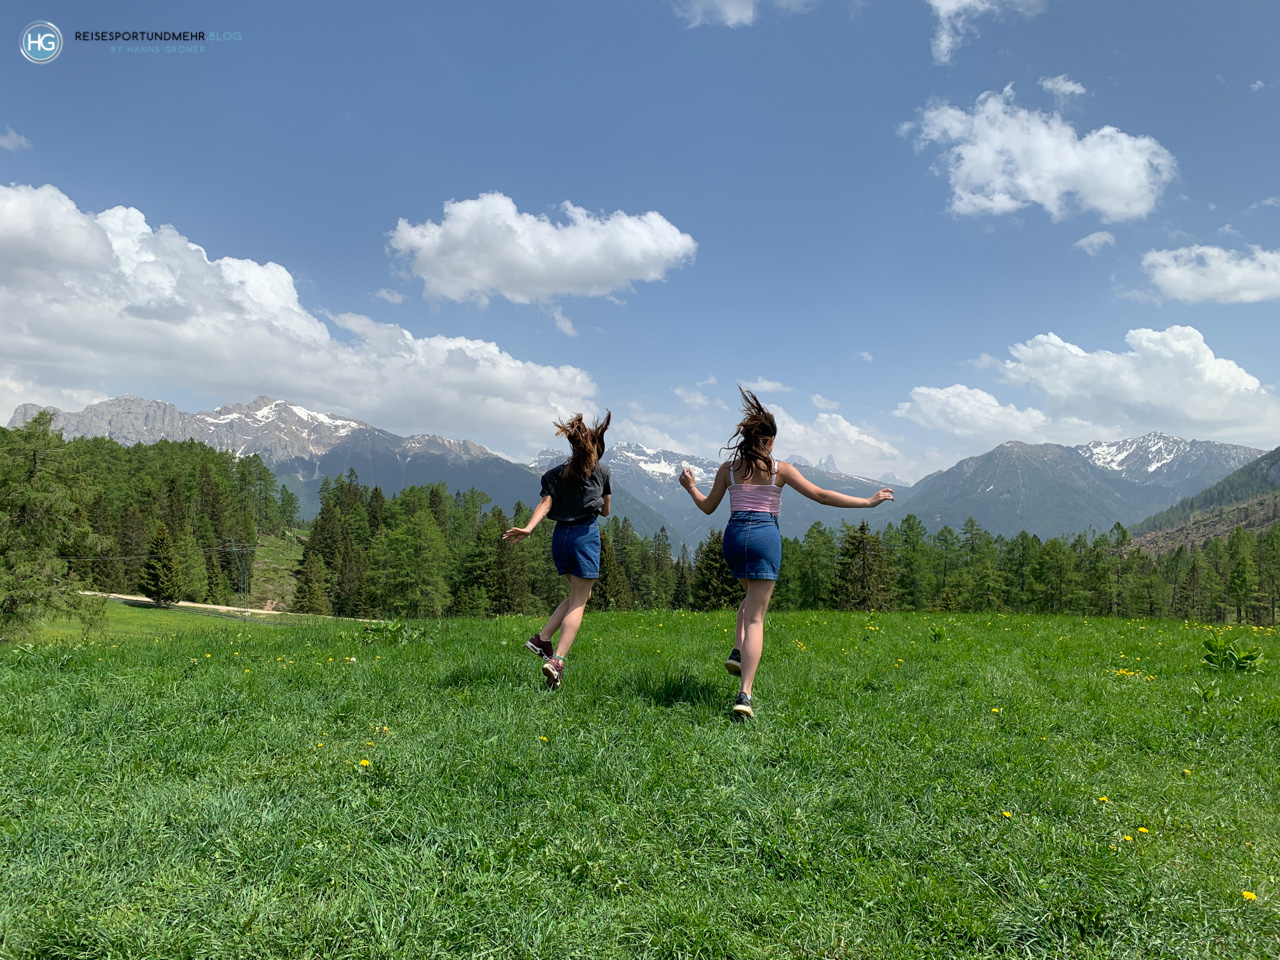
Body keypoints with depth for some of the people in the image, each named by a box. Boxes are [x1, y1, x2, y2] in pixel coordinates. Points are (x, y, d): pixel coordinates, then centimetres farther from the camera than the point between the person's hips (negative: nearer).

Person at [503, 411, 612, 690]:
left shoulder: (556, 474, 10)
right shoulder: (601, 471, 4)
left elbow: (546, 503, -8)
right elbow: (605, 510, 12)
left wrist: (528, 528, -19)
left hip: (560, 535, 5)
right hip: (586, 534, -5)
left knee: (579, 594, 22)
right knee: (578, 602, -4)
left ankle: (542, 638, 9)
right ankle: (557, 659, -19)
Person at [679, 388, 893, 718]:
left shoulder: (728, 468, 8)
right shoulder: (779, 469, 2)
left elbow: (707, 507, 15)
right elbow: (820, 495, 0)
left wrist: (690, 487, 35)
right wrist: (867, 501, 6)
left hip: (733, 536, 4)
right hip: (765, 536, -3)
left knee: (753, 596, 32)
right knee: (755, 616, -3)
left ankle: (738, 652, 11)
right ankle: (744, 694, -13)